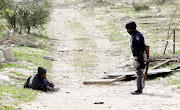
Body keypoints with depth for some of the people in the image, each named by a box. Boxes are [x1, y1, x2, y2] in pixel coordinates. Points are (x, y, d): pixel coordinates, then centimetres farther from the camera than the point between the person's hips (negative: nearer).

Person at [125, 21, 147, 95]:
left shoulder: (138, 36, -17)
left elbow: (142, 47, -23)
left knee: (139, 73, -10)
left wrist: (140, 59, -26)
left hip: (140, 57, -11)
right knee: (138, 73, 12)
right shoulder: (133, 36, 15)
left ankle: (139, 89, -10)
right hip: (136, 57, 11)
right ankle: (140, 89, 17)